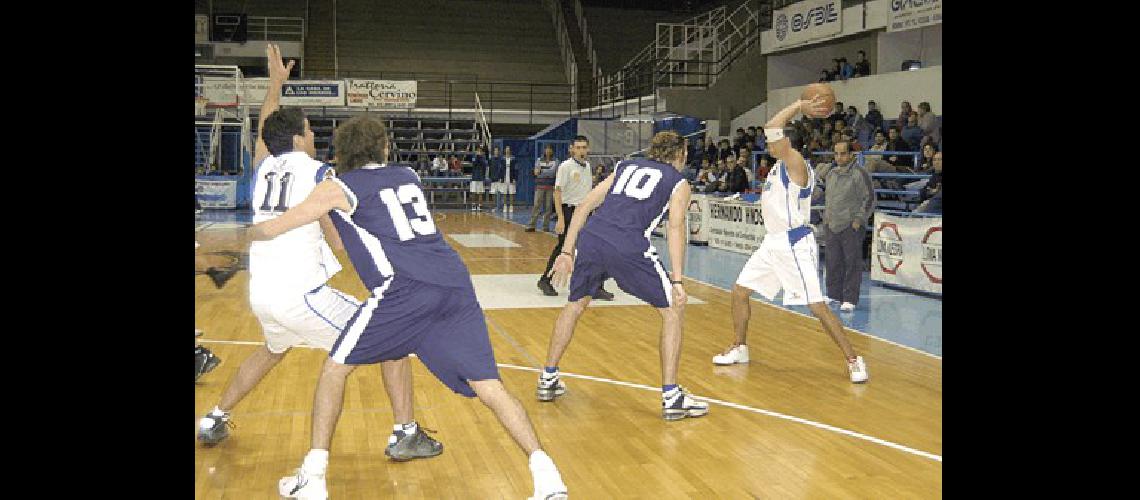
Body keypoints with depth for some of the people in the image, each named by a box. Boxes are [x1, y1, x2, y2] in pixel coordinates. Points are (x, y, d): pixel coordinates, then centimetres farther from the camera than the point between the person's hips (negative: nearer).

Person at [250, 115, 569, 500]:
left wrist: (251, 232, 40)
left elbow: (270, 229, 18)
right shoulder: (407, 176, 27)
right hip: (455, 283, 5)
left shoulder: (339, 188, 12)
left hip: (405, 291, -4)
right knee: (488, 386, 0)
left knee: (335, 367, 14)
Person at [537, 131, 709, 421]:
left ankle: (548, 380, 33)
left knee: (575, 305, 28)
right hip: (628, 247, -5)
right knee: (673, 310, 11)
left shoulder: (626, 166, 30)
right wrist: (677, 280, -6)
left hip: (590, 238, 5)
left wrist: (567, 252, 23)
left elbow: (584, 206, 22)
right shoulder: (678, 182, 17)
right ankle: (671, 397, 7)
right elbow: (675, 226, 0)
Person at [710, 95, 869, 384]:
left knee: (816, 306, -10)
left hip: (794, 244, -10)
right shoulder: (780, 165, 12)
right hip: (772, 242, 10)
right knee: (740, 292, 12)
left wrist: (799, 106, -20)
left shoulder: (795, 163, -16)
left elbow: (772, 128, -26)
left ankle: (853, 360, -1)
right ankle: (739, 349, 27)